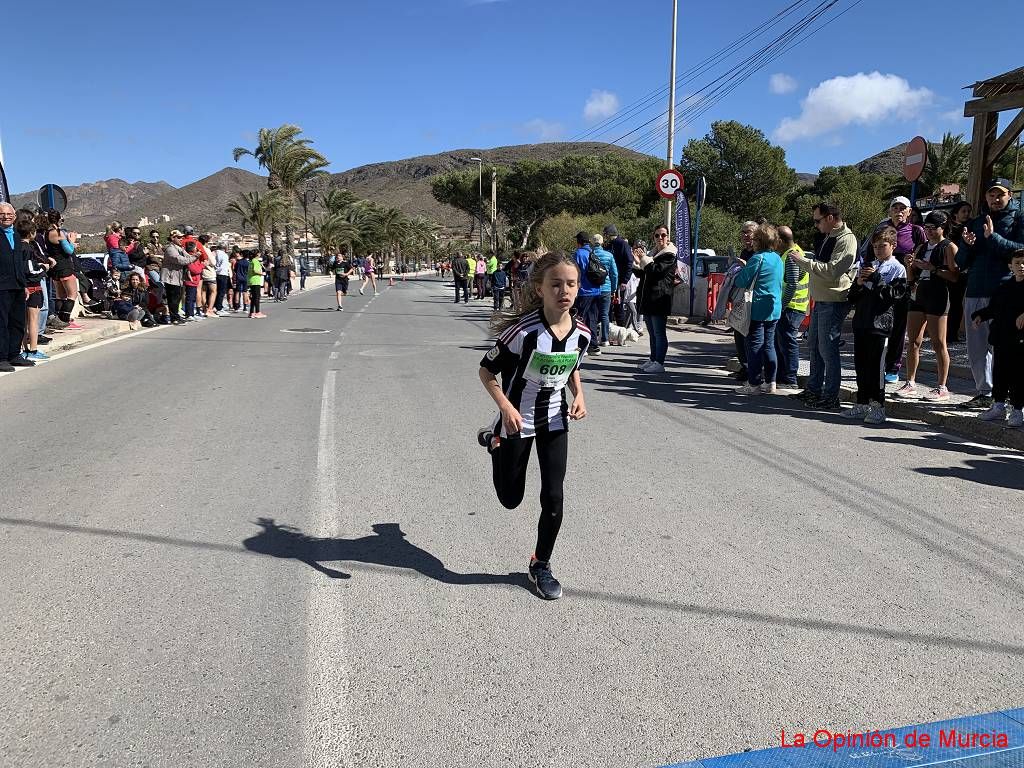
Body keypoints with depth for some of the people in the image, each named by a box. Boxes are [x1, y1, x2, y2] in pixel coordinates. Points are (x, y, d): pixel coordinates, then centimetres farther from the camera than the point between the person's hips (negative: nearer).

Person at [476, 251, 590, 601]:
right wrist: (505, 407, -28)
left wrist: (578, 395, -6)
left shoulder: (582, 333, -10)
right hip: (518, 420, -3)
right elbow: (486, 369, -15)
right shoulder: (523, 330, -26)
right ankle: (494, 442, 41)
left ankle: (541, 564, 24)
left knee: (553, 498, 1)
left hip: (555, 421, 3)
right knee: (510, 499, 12)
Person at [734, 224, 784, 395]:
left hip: (758, 309, -8)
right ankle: (770, 382, 16)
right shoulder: (778, 258, 11)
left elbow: (742, 282, -16)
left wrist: (740, 269, 7)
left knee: (754, 345, -1)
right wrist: (746, 266, 18)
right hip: (774, 309, 8)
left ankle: (755, 384, 2)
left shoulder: (758, 258, -16)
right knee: (768, 345, 13)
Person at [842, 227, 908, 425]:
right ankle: (862, 404, 18)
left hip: (880, 323, -6)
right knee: (860, 364, 9)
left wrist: (876, 278, -14)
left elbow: (894, 294, -12)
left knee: (876, 366, -6)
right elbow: (853, 296, 16)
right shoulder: (867, 266, 16)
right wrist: (858, 284, -3)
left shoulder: (897, 269, 2)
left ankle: (878, 407, 1)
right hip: (861, 321, 6)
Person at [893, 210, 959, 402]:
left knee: (938, 344, -3)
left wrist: (931, 268, -17)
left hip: (937, 298, -7)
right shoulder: (921, 248, 19)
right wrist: (910, 265, 4)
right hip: (918, 296, 7)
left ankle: (942, 388, 3)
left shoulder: (949, 247, -2)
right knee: (913, 341, 6)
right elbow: (911, 277, 23)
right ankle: (910, 384, 12)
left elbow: (954, 276, -13)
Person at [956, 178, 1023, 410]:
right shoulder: (976, 222, 18)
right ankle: (984, 393, 15)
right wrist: (967, 245, -4)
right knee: (976, 347, 6)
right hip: (975, 293, 5)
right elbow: (961, 262, 15)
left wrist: (992, 237, -17)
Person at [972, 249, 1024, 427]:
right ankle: (998, 406, 24)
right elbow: (993, 308, 21)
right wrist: (980, 315, 9)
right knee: (999, 372, 12)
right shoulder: (1004, 287, 12)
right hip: (1001, 338, 6)